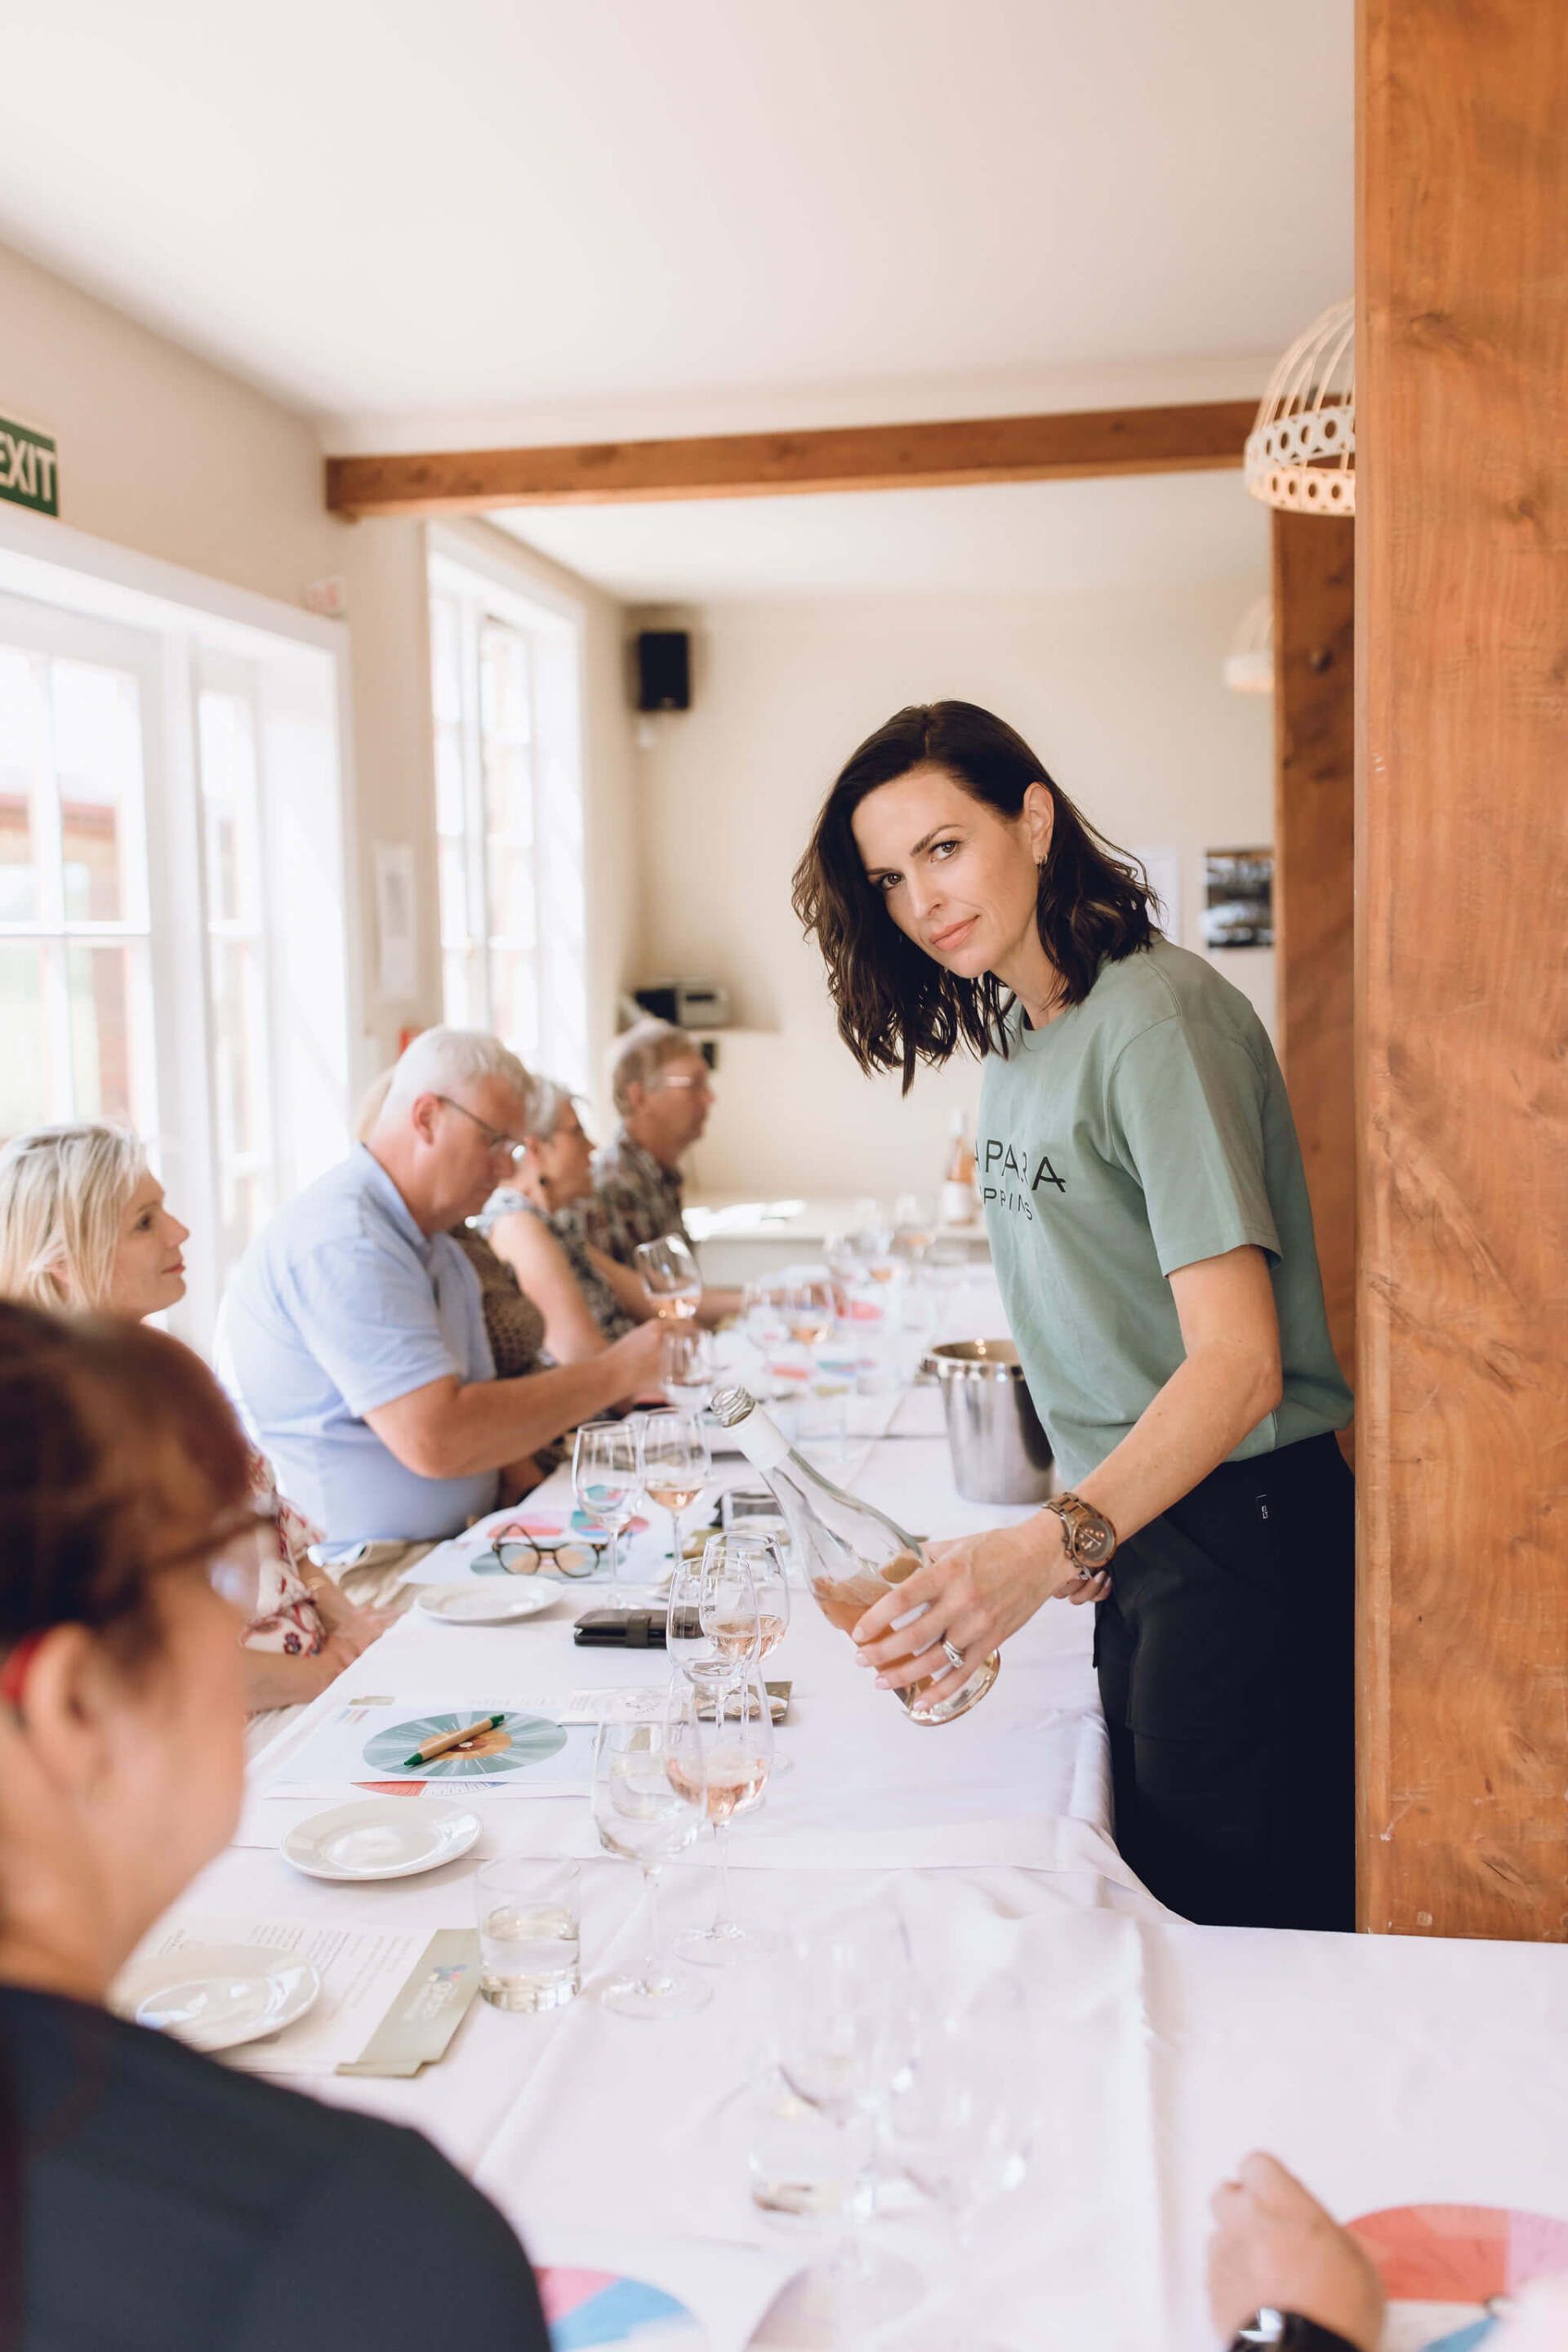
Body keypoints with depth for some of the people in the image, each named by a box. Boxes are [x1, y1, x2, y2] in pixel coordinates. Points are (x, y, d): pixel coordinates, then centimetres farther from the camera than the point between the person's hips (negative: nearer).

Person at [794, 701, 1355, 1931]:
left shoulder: (1156, 1019, -19)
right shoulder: (1013, 1035, 9)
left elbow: (1238, 1360, -26)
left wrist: (1049, 1549, -37)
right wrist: (1078, 1535, 5)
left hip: (1235, 1536, -8)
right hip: (1132, 1522, 8)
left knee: (1236, 1928, 3)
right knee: (1150, 1893, 18)